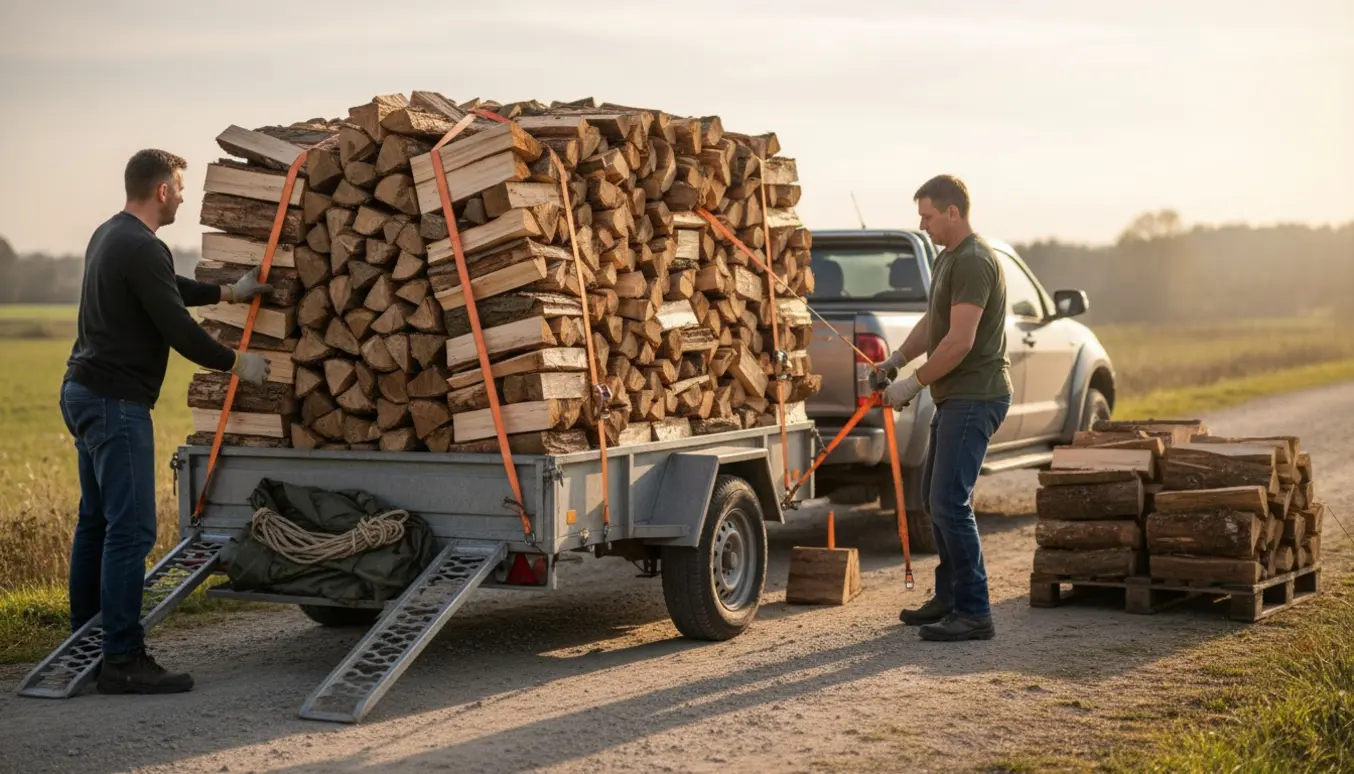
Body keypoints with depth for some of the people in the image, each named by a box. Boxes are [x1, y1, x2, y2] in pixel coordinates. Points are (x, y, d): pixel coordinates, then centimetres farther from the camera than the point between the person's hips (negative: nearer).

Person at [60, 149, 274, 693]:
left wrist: (230, 292, 28)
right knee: (131, 529, -11)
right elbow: (178, 329, -18)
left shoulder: (109, 236, 15)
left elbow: (168, 291, 28)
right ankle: (123, 662, -11)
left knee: (96, 521, 16)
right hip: (117, 402, -11)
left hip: (84, 392, 11)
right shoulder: (143, 249, -17)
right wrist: (236, 363, -4)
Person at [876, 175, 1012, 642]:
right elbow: (931, 322, 25)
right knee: (934, 498, 17)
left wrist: (914, 383, -17)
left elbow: (960, 340, -23)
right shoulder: (948, 258, 17)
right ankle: (949, 598, 27)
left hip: (975, 397, -11)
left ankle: (974, 613, -10)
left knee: (949, 502, -14)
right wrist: (897, 359, 11)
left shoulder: (973, 262, -17)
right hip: (955, 397, 11)